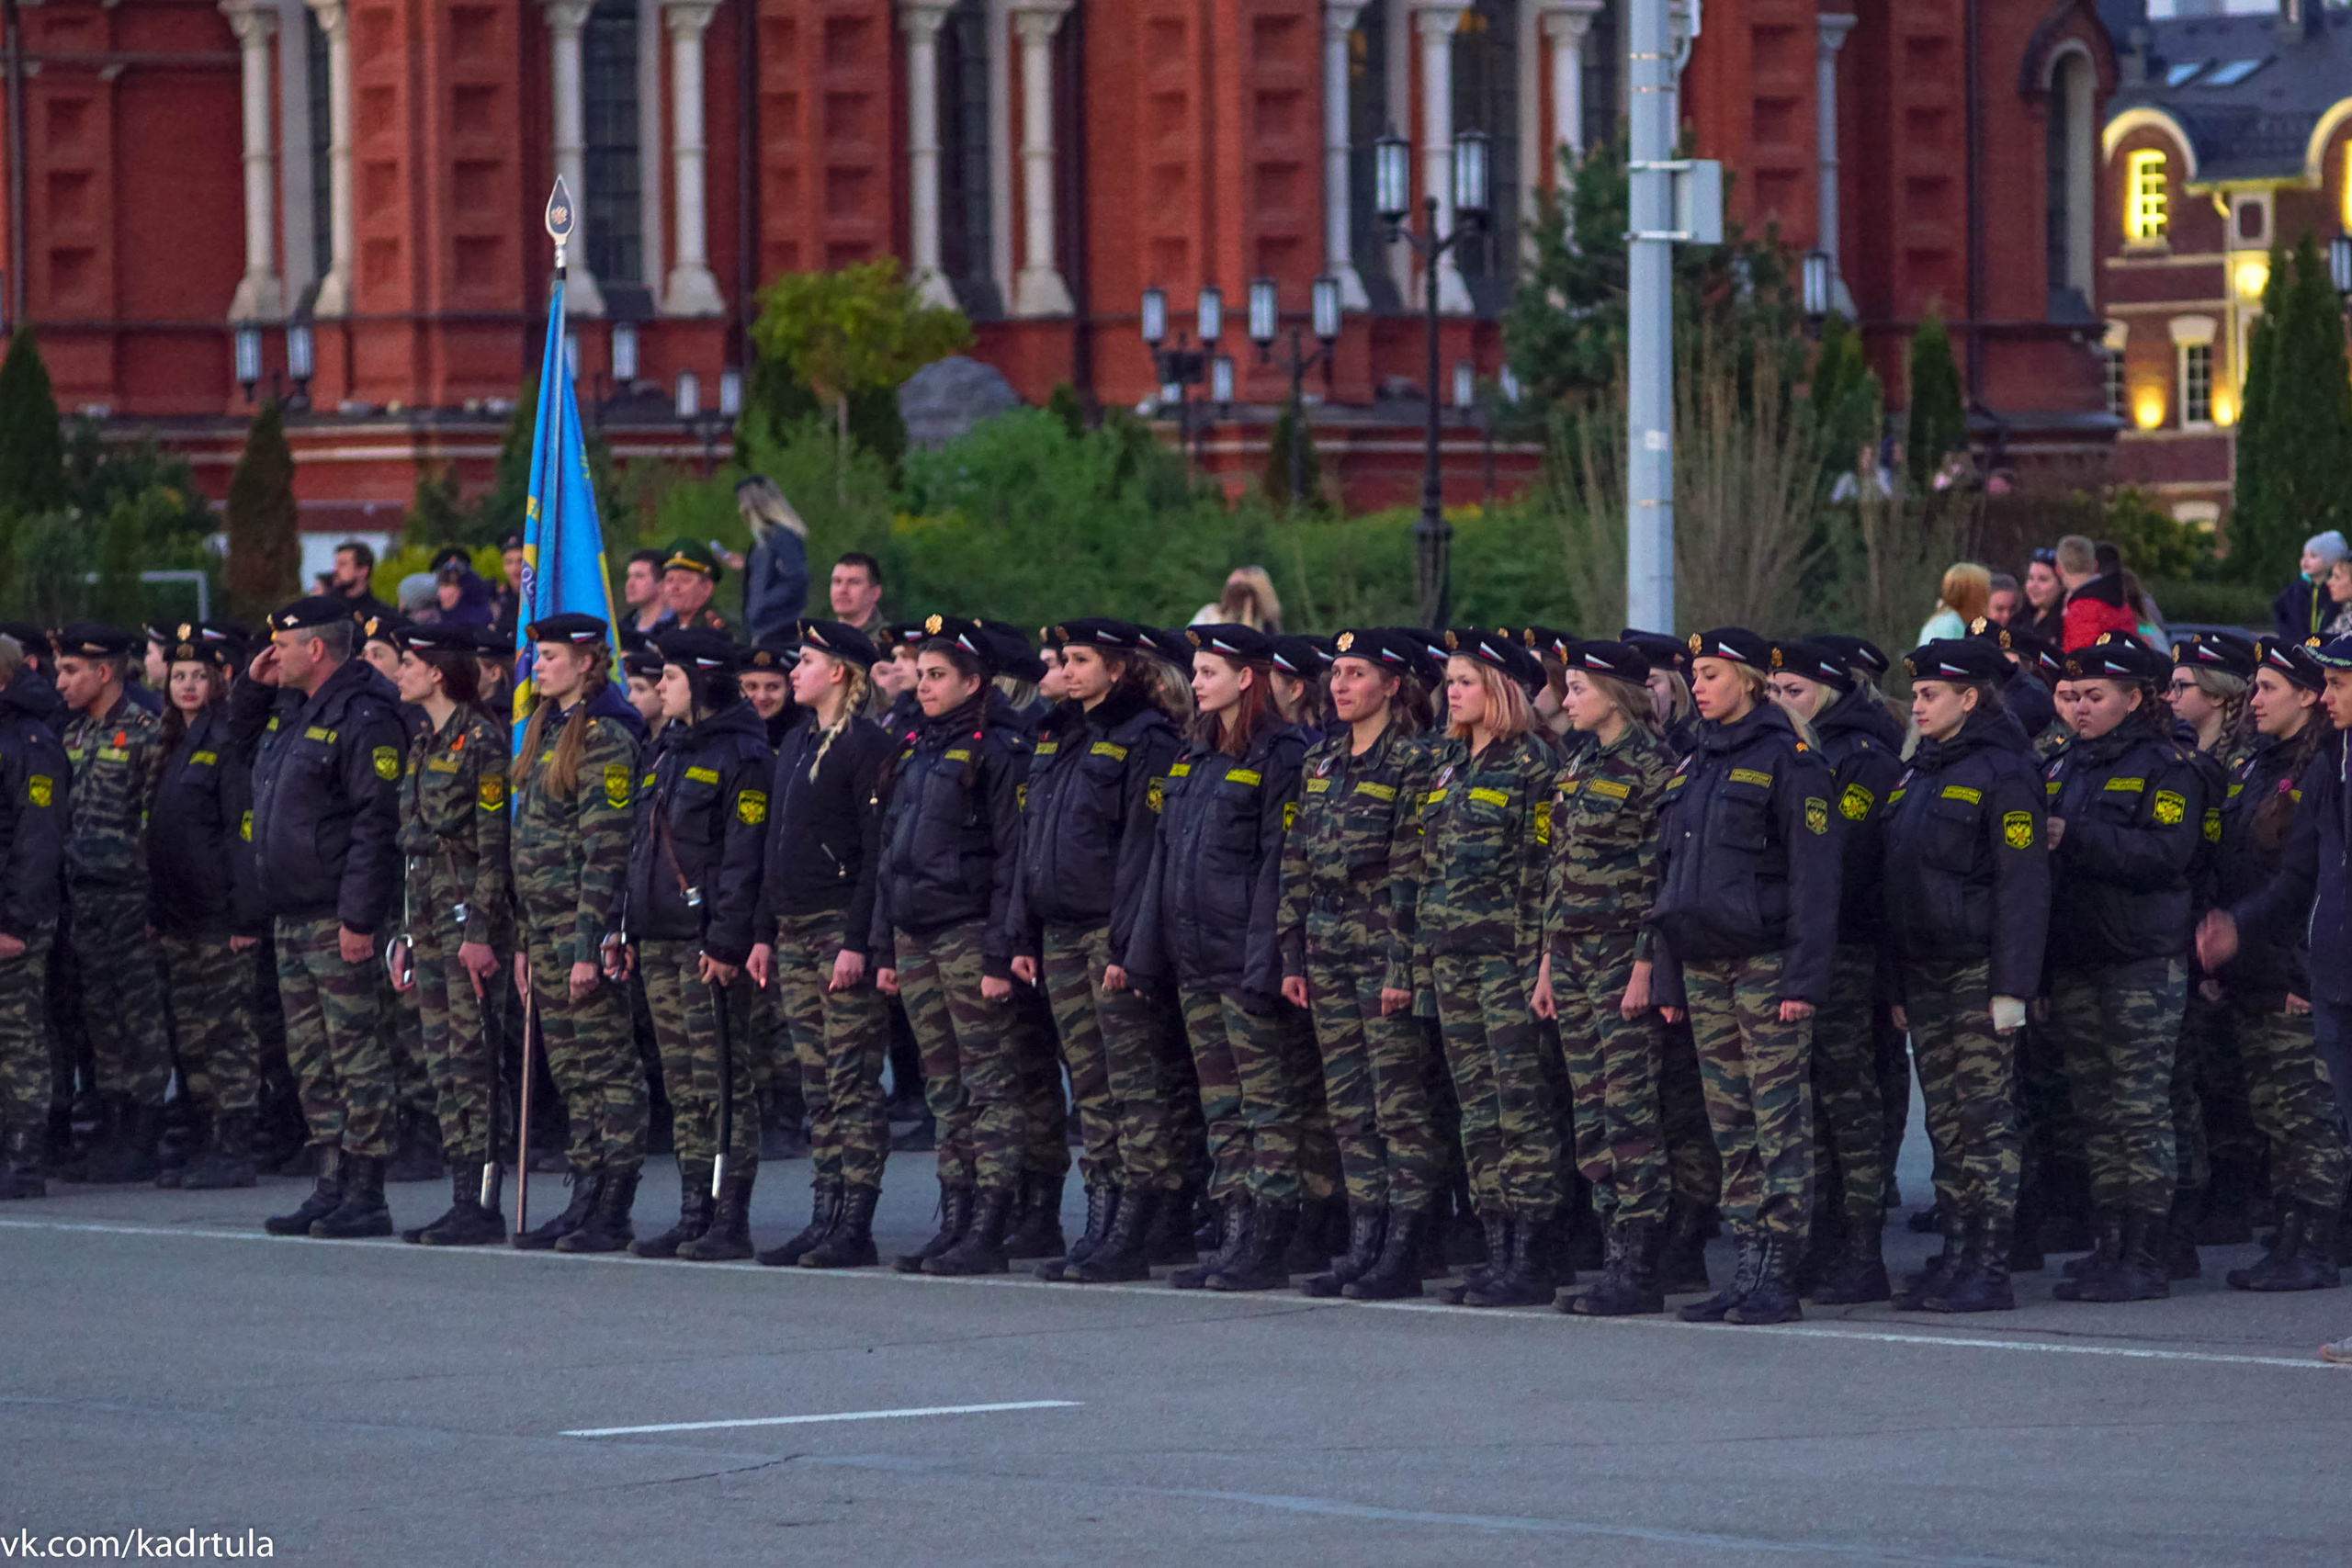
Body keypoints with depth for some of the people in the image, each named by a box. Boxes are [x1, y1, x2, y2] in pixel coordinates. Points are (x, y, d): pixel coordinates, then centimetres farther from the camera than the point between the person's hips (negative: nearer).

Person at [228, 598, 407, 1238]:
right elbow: (244, 746, 34)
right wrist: (250, 687, 15)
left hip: (338, 919, -10)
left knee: (356, 1056, -6)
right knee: (311, 1059, 12)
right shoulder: (290, 710, 14)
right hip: (290, 915, 10)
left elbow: (378, 823, -19)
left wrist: (360, 916, -22)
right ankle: (332, 1186, 17)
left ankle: (366, 1195, -4)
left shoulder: (364, 718, -15)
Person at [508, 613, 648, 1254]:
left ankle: (613, 1211, -3)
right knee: (570, 1072, 10)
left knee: (608, 1068, -5)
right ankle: (586, 1197, 14)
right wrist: (526, 941, 17)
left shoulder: (605, 738, -11)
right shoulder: (546, 733, 16)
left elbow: (605, 851, -16)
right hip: (545, 924, 9)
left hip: (588, 924, -9)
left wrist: (587, 946, -19)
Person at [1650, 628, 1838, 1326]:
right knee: (1730, 1129, 7)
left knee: (1780, 1124, -6)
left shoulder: (1787, 761, -7)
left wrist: (1804, 977, -17)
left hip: (1765, 964, -8)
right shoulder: (1692, 768, 16)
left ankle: (1779, 1278, -7)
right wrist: (1667, 976, 15)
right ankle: (1749, 1266, 10)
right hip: (1703, 967, 8)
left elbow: (1814, 874, -12)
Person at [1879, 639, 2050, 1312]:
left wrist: (2012, 987, -19)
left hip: (1976, 973, -8)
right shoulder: (1918, 774, 17)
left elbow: (2024, 888, -14)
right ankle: (1956, 1255, 12)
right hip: (1923, 973, 8)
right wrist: (1897, 984, 18)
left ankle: (1989, 1268, -6)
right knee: (1946, 1124, 9)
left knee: (1986, 1121, -6)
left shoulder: (2003, 775, -9)